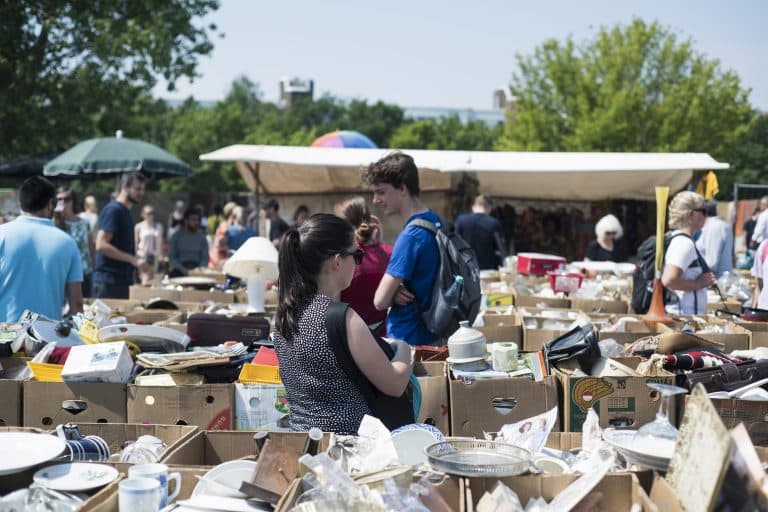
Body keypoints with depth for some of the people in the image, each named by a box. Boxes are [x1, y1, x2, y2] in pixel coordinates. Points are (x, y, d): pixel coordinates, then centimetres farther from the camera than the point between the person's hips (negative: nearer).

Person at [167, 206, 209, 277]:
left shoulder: (201, 237, 10)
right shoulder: (176, 236, 6)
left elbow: (205, 258, 7)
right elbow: (171, 257, 0)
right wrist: (182, 268, -16)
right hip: (179, 271, 0)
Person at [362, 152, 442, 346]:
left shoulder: (411, 235, -21)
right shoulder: (436, 222, 7)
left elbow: (380, 301, -20)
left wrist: (393, 295, 1)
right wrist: (394, 293, -5)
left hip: (407, 340, -9)